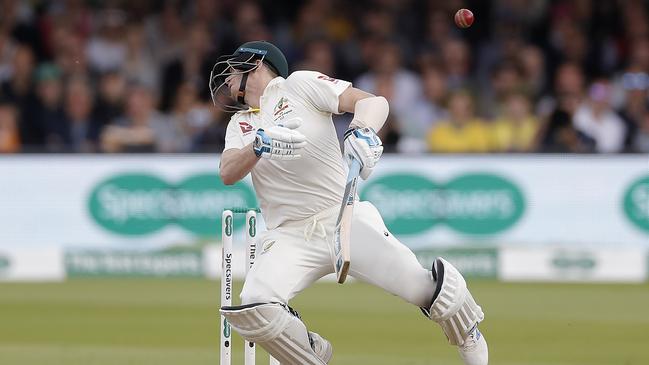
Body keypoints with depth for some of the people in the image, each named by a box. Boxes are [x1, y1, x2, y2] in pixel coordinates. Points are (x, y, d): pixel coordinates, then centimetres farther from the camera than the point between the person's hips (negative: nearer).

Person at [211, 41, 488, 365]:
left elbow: (374, 102, -7)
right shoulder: (240, 125, 19)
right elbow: (228, 174, -1)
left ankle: (468, 338, 19)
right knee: (253, 307, -25)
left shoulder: (299, 84, 5)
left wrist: (364, 131, -30)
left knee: (426, 287, -16)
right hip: (289, 238, 3)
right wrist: (259, 145, -22)